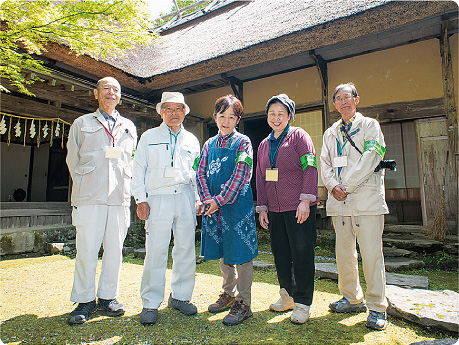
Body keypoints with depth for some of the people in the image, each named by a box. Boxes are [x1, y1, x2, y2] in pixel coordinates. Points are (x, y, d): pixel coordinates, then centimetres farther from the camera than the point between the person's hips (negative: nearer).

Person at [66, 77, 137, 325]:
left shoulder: (129, 127, 17)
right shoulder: (82, 124, 12)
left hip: (120, 198, 2)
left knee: (115, 248, 5)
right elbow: (73, 159, 11)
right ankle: (84, 300, 15)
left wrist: (123, 184, 11)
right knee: (86, 250, 0)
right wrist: (85, 185, 5)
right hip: (89, 198, -2)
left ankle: (107, 296, 19)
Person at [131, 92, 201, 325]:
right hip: (158, 198, -2)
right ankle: (150, 304, 10)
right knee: (156, 251, -4)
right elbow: (139, 170, 8)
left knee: (186, 249, 6)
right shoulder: (148, 137, 11)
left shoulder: (192, 140, 16)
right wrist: (141, 199, -1)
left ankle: (180, 296, 22)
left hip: (186, 197, 3)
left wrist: (198, 198, 6)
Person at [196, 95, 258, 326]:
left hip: (237, 203, -5)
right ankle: (229, 293, 34)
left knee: (240, 250, 0)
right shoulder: (209, 144, 13)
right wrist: (207, 199, -7)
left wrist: (219, 200, -16)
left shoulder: (242, 142, -1)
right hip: (214, 206, 6)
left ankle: (243, 303, 13)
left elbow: (240, 176, -12)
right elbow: (201, 173, 9)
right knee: (222, 250, 16)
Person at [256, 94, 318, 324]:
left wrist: (305, 200, -16)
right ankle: (287, 296, 30)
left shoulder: (299, 136, 1)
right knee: (280, 253, 12)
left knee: (302, 253, 0)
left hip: (299, 207, -5)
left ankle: (302, 303, 14)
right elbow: (260, 178, 17)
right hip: (275, 209, 6)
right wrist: (262, 207, 11)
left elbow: (310, 168, -8)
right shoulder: (264, 145, 17)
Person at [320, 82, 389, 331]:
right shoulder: (330, 133, 20)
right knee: (344, 252, 9)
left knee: (371, 254, -4)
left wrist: (347, 186, -12)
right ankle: (352, 299, 25)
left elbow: (369, 159, -7)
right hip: (339, 201, 5)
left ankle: (377, 307, 11)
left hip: (366, 198, -4)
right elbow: (324, 163, 12)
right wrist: (333, 185, -6)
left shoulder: (369, 125, 6)